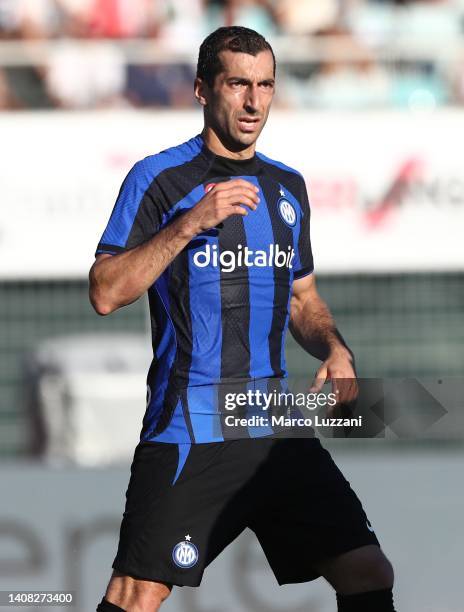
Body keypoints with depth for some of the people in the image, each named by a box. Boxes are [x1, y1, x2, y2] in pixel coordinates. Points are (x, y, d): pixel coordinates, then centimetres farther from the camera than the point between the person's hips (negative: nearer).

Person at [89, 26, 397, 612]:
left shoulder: (287, 187, 15)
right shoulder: (158, 179, -3)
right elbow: (105, 293, -12)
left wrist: (335, 349, 5)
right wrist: (191, 222, -20)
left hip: (278, 430, 5)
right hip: (185, 431, -5)